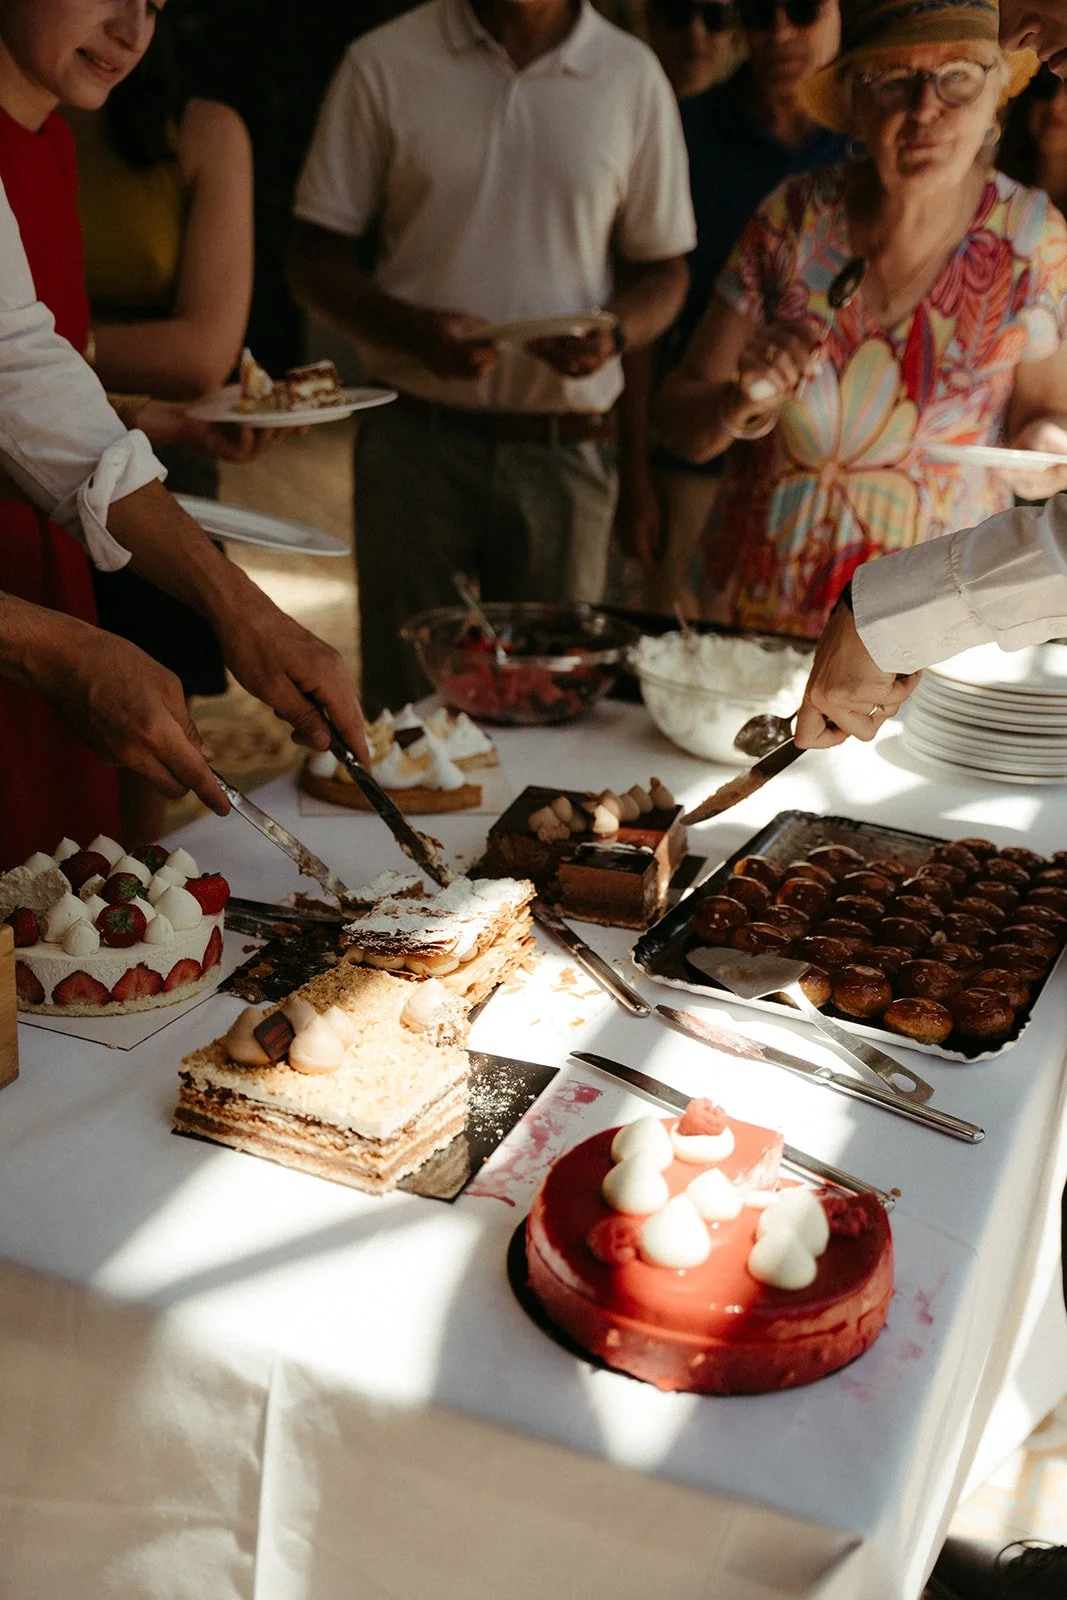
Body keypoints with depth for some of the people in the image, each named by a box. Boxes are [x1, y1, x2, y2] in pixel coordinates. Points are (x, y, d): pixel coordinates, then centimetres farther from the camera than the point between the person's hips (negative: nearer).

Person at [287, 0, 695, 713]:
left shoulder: (632, 74, 7)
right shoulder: (384, 63, 3)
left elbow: (663, 269, 12)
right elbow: (316, 258, 3)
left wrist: (614, 333, -11)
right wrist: (415, 330, -16)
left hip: (564, 448, 1)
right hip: (416, 442, -1)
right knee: (404, 698, 3)